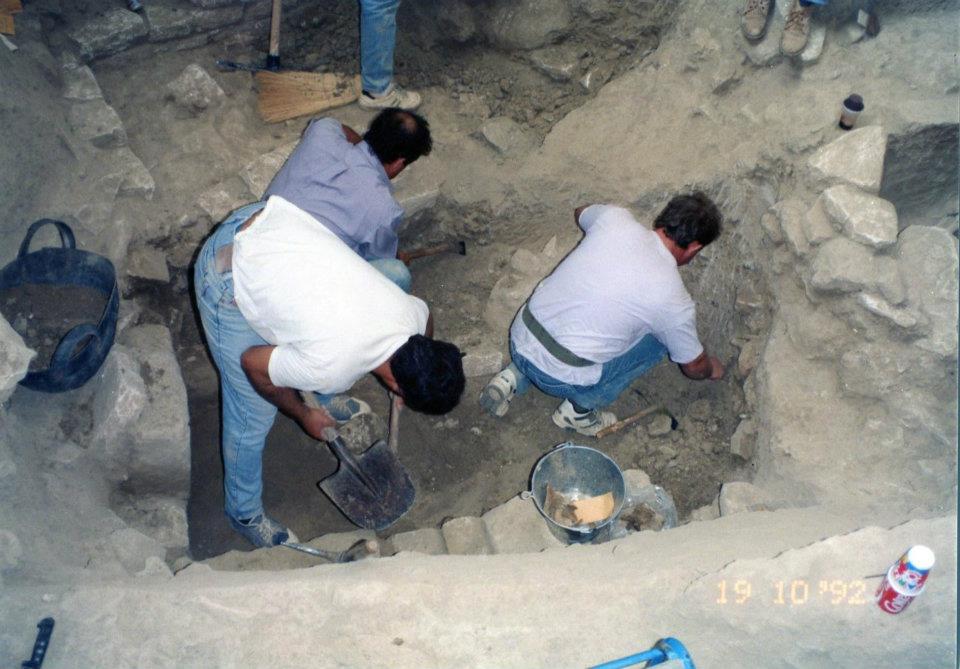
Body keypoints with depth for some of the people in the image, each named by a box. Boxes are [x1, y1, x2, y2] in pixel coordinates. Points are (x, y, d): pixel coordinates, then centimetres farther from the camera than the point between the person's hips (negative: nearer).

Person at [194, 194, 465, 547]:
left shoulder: (413, 312, -11)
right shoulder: (330, 367, -29)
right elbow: (253, 363, -13)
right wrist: (303, 415, 3)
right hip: (228, 276, -6)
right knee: (252, 414, 5)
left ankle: (326, 400, 57)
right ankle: (244, 512, 30)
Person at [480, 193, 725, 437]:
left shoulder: (614, 217, -2)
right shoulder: (673, 298, -10)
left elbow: (580, 212, 25)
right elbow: (693, 366, 8)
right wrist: (712, 369, 31)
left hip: (519, 338, 5)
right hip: (560, 377, -5)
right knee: (657, 336, 11)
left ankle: (514, 377, 18)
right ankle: (581, 407, 10)